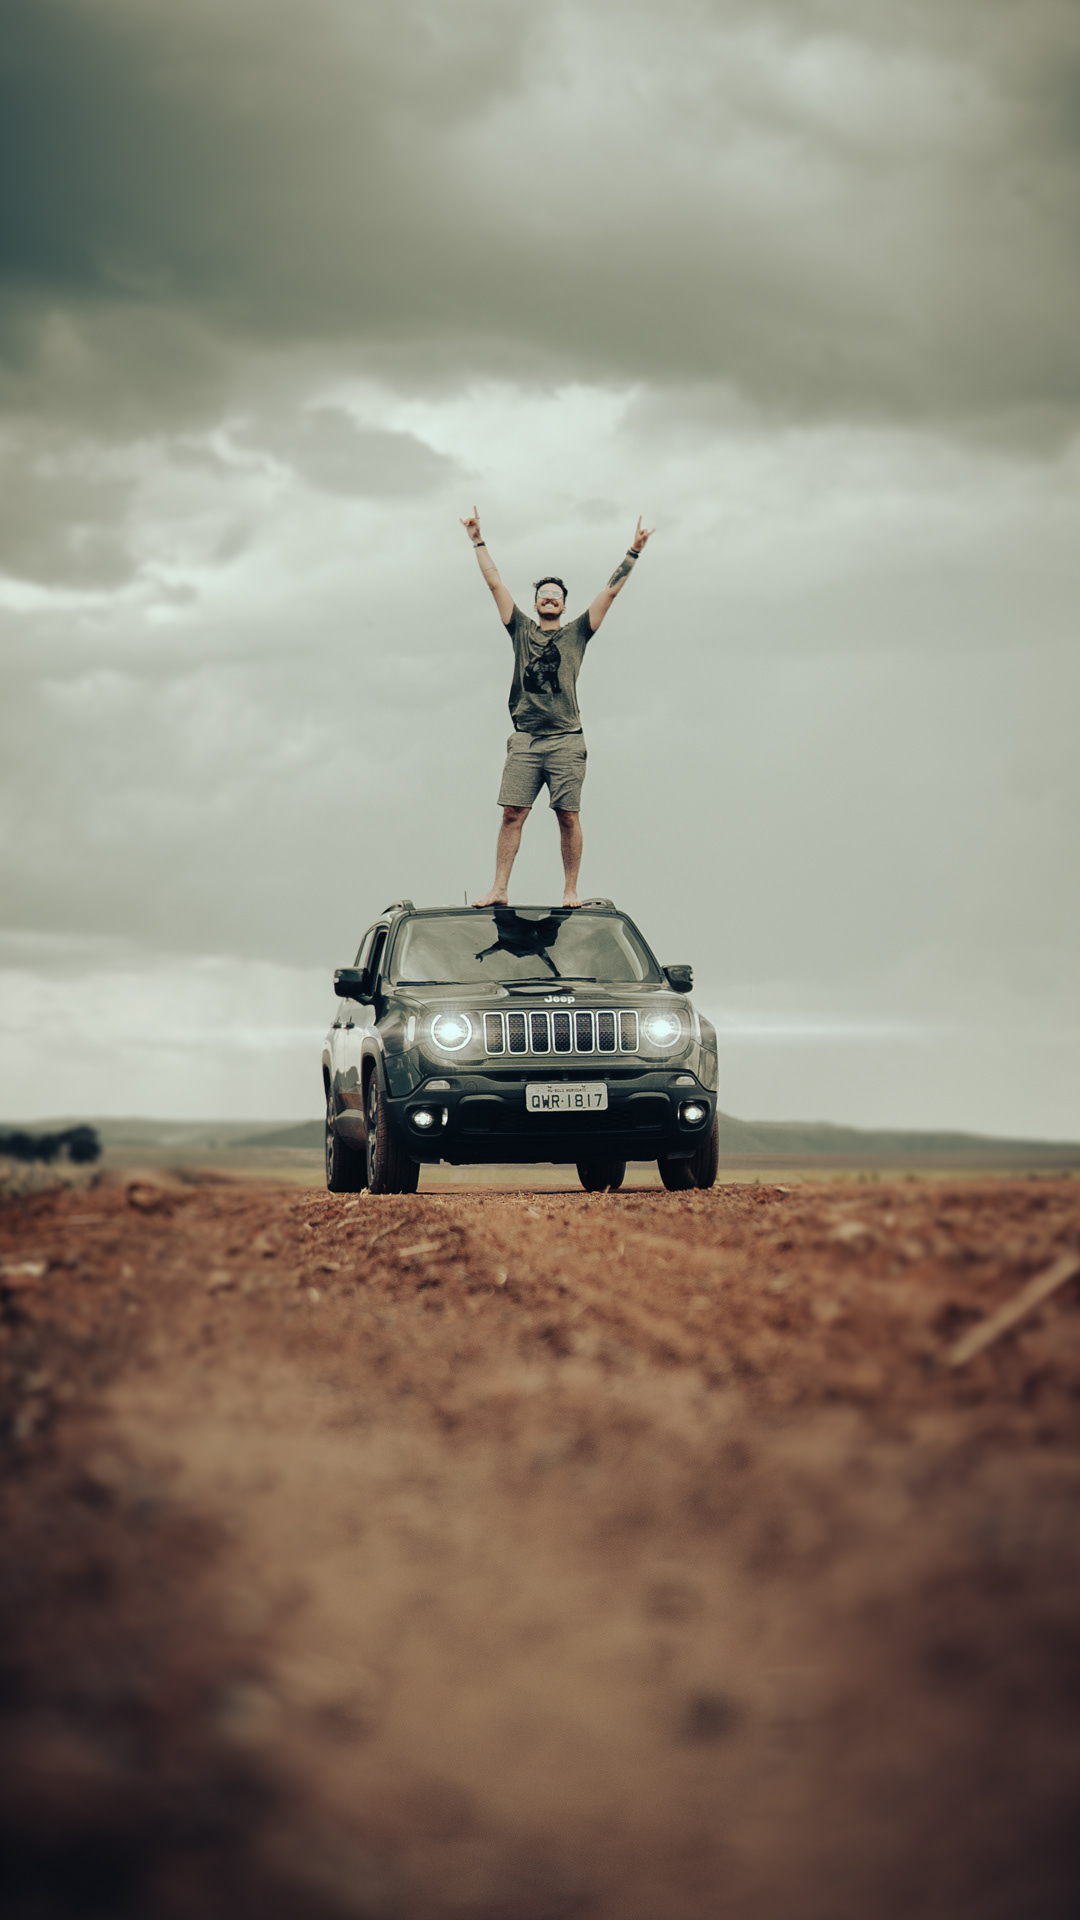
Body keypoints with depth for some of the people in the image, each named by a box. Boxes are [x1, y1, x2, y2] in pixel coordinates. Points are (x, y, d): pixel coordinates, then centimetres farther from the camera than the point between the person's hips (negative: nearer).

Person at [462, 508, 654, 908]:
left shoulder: (576, 633, 15)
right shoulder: (522, 630, 17)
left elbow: (611, 591, 13)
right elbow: (495, 583, 19)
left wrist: (633, 552, 10)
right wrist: (478, 541, 19)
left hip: (566, 739, -1)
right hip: (525, 739, 1)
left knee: (568, 816, -3)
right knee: (512, 813, -5)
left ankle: (571, 892, 2)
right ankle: (499, 889, -5)